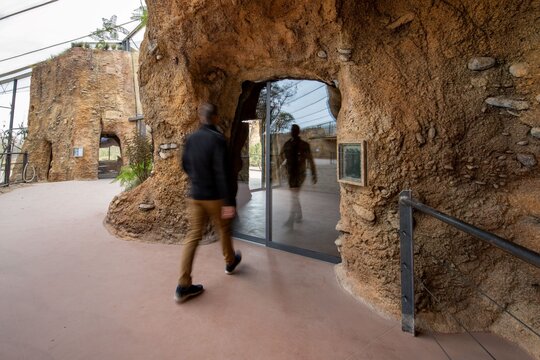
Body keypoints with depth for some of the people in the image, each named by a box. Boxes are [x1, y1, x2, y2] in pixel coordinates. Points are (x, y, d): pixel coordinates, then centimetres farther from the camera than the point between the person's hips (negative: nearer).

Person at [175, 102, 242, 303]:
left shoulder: (191, 139, 4)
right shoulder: (217, 139, -16)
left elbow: (185, 165, 15)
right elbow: (222, 173, -23)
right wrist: (229, 201, -21)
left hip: (195, 195, 6)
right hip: (214, 196, -5)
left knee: (193, 236, 7)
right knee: (223, 230, 17)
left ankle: (183, 286, 7)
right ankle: (230, 262, 41)